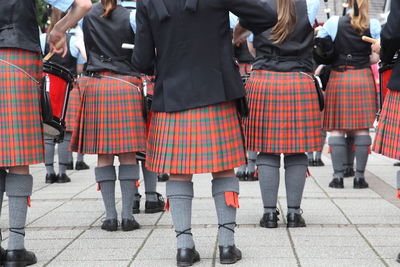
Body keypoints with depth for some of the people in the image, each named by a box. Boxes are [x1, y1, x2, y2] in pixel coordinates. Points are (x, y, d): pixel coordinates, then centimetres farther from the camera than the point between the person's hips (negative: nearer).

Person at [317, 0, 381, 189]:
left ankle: (338, 176, 2)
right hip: (363, 79, 1)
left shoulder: (333, 23, -4)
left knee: (337, 129, 3)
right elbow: (377, 57, 1)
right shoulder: (374, 26, -1)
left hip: (338, 79, -1)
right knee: (362, 129, 3)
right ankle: (360, 176, 4)